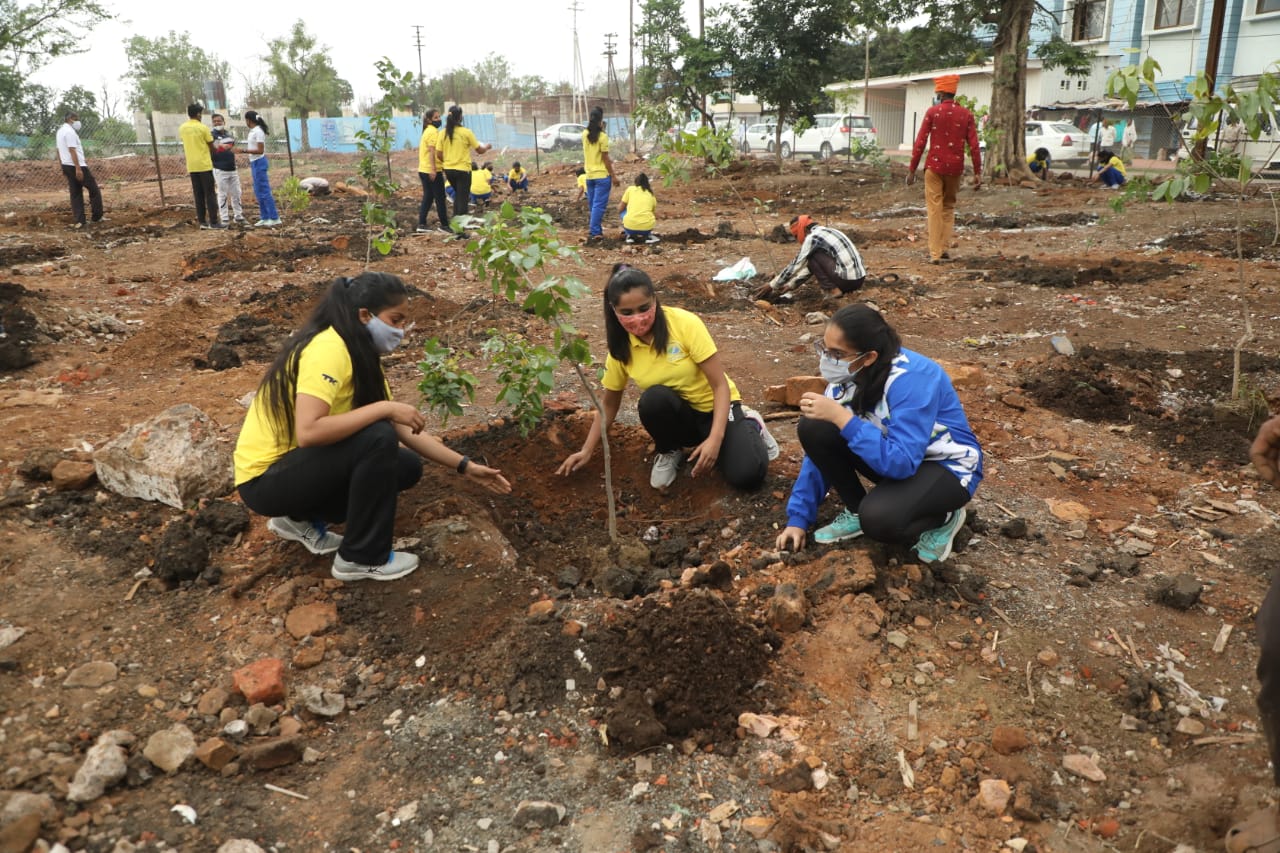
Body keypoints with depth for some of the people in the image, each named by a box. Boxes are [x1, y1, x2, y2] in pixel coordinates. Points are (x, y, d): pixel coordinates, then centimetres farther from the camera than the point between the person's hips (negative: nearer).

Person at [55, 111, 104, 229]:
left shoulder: (59, 132, 17)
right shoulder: (70, 131, -14)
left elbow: (59, 151, 20)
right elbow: (72, 151, -21)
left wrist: (64, 169, 24)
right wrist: (78, 168, -25)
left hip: (66, 166, 10)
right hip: (77, 166, -10)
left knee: (75, 193, 8)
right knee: (94, 190, 0)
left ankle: (79, 221, 5)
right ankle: (97, 216, 2)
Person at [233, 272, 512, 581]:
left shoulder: (362, 356, 5)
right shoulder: (328, 349, -24)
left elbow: (406, 433, 5)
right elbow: (308, 432, -36)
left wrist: (465, 466, 1)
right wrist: (385, 408, -30)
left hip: (300, 464, 9)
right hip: (265, 478, -9)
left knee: (407, 466, 1)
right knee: (378, 438, -26)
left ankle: (302, 518, 13)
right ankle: (362, 558, -9)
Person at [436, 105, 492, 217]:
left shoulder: (443, 133, -1)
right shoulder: (466, 132, -11)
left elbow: (439, 154, 0)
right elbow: (479, 150, -3)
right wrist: (487, 146, 19)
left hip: (448, 169, 5)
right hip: (463, 170, -5)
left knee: (458, 195, 24)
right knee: (463, 198, 6)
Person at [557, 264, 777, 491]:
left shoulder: (685, 323, -24)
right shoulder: (621, 347, -11)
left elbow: (720, 385, -21)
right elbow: (609, 403, 5)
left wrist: (715, 438, -33)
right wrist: (587, 451, -1)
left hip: (714, 408, -2)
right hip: (676, 416, 2)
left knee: (747, 475, -27)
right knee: (653, 398, -34)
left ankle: (749, 425, 8)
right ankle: (669, 452, -2)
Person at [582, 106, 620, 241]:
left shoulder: (585, 134, 3)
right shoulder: (603, 136, -14)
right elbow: (605, 158, -14)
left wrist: (591, 123, 14)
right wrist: (613, 176, -9)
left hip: (589, 175, 6)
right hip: (602, 175, -6)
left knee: (592, 205, 14)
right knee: (599, 205, -4)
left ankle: (596, 230, 23)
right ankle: (594, 232, -6)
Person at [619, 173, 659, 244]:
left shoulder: (630, 189, 13)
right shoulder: (651, 194, 20)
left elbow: (620, 210, 16)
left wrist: (619, 210, 41)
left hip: (631, 226, -2)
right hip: (647, 227, 2)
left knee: (623, 212, 31)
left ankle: (630, 235, 13)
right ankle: (648, 235, 11)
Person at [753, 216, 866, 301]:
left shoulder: (812, 237, -6)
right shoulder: (826, 232, 21)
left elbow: (796, 265, -4)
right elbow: (811, 266, 27)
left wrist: (772, 285, 5)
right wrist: (790, 285, 27)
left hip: (846, 279, -9)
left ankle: (832, 289, -1)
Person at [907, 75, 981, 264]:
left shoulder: (932, 112, -4)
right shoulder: (966, 114, 4)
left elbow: (920, 142, -7)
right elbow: (974, 146, 0)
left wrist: (912, 170, -2)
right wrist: (977, 172, 4)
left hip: (934, 166, -3)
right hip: (955, 168, 3)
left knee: (934, 209, -1)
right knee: (949, 207, 19)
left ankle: (935, 253, -5)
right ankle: (945, 247, 14)